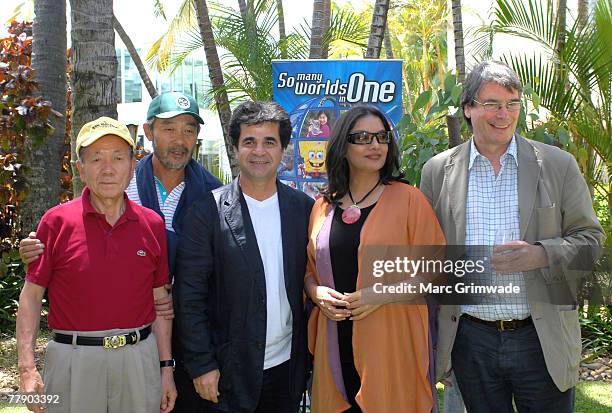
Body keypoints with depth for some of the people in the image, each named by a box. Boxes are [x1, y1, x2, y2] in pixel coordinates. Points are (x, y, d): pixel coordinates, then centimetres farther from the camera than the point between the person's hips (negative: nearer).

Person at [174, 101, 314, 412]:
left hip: (288, 365, 3)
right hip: (230, 371, -3)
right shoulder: (208, 213, -9)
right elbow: (190, 296, -8)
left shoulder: (303, 208, 1)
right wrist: (201, 365, -10)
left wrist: (310, 352, 5)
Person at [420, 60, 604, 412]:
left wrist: (542, 254, -18)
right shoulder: (438, 170, 2)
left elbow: (590, 238, 2)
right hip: (470, 340, 1)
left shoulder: (558, 165, -1)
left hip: (543, 340, -1)